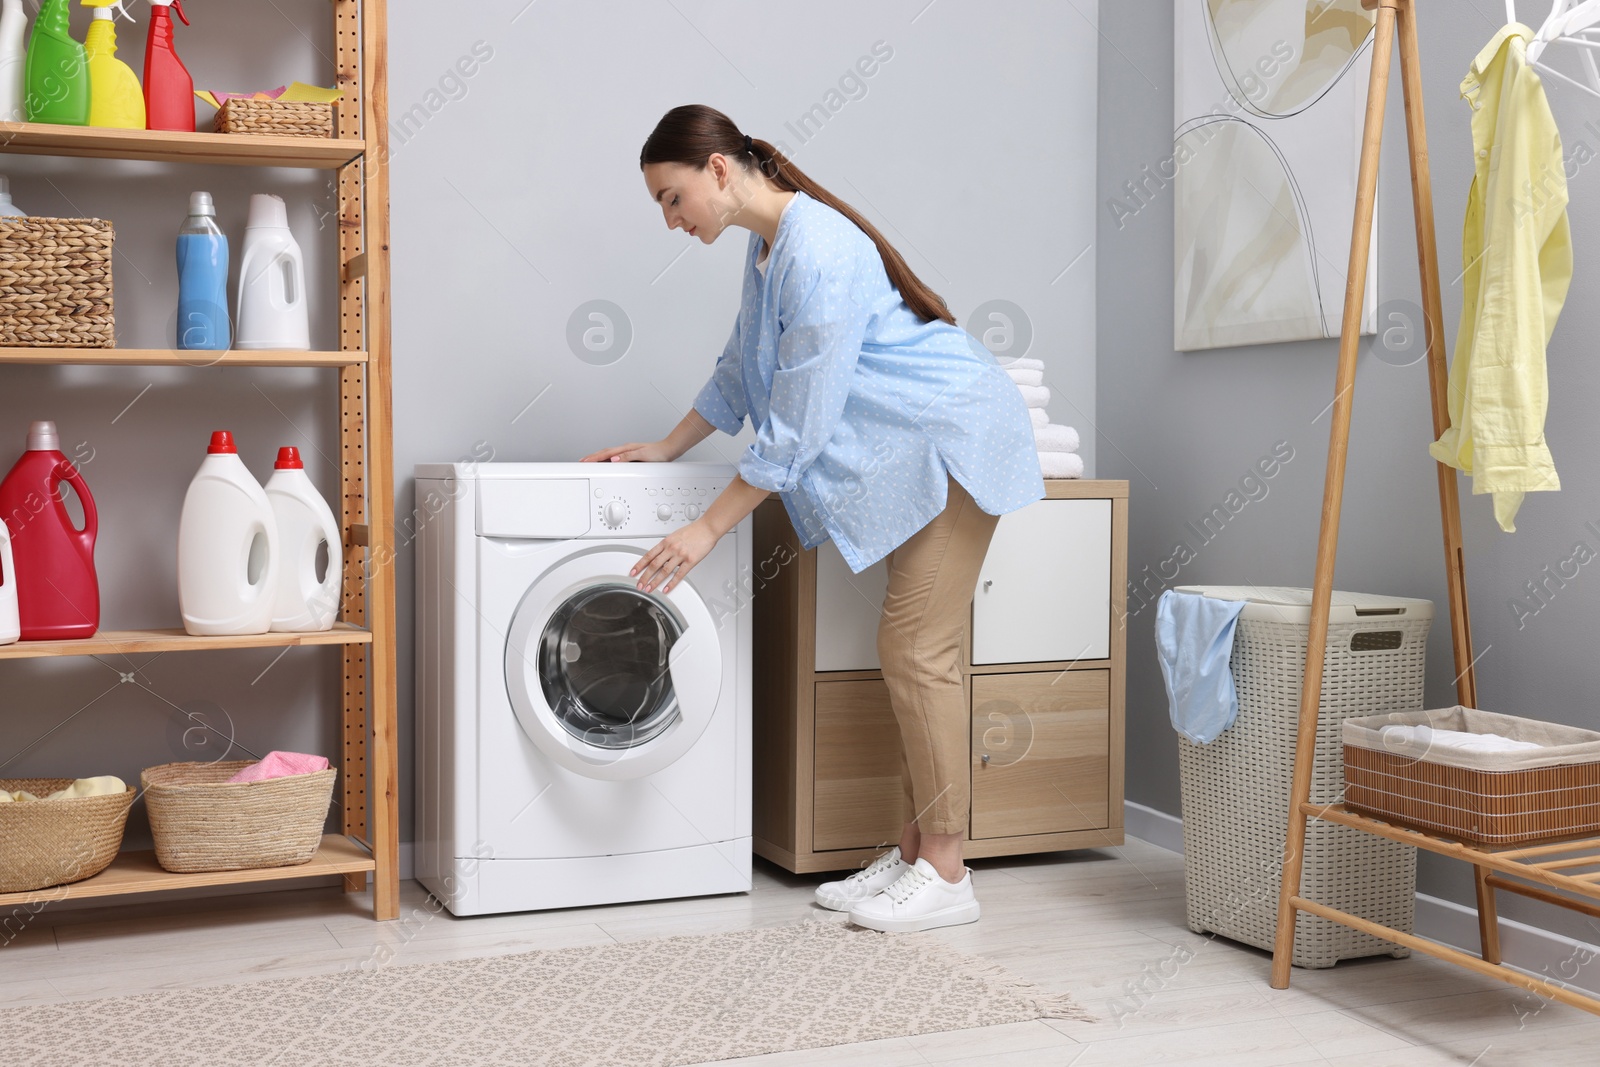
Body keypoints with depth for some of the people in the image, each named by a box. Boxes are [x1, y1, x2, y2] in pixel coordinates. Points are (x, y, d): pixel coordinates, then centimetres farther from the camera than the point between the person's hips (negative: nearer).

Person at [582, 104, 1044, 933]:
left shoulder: (819, 256, -25)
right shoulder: (767, 248, 7)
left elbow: (798, 428, -25)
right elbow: (741, 371, 22)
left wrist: (706, 530, -22)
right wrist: (666, 449, 20)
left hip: (956, 443, -10)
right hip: (907, 458, 10)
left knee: (916, 650, -10)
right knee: (906, 649, 9)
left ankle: (946, 878, -2)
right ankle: (915, 853, 16)